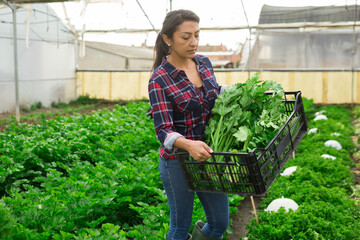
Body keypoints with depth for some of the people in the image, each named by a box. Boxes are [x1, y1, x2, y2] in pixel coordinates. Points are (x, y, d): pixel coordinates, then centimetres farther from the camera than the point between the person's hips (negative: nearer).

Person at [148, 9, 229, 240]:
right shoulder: (160, 80, -17)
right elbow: (163, 131, -24)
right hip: (179, 161, -5)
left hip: (209, 154, 6)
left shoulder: (204, 63, 1)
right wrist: (189, 145, -42)